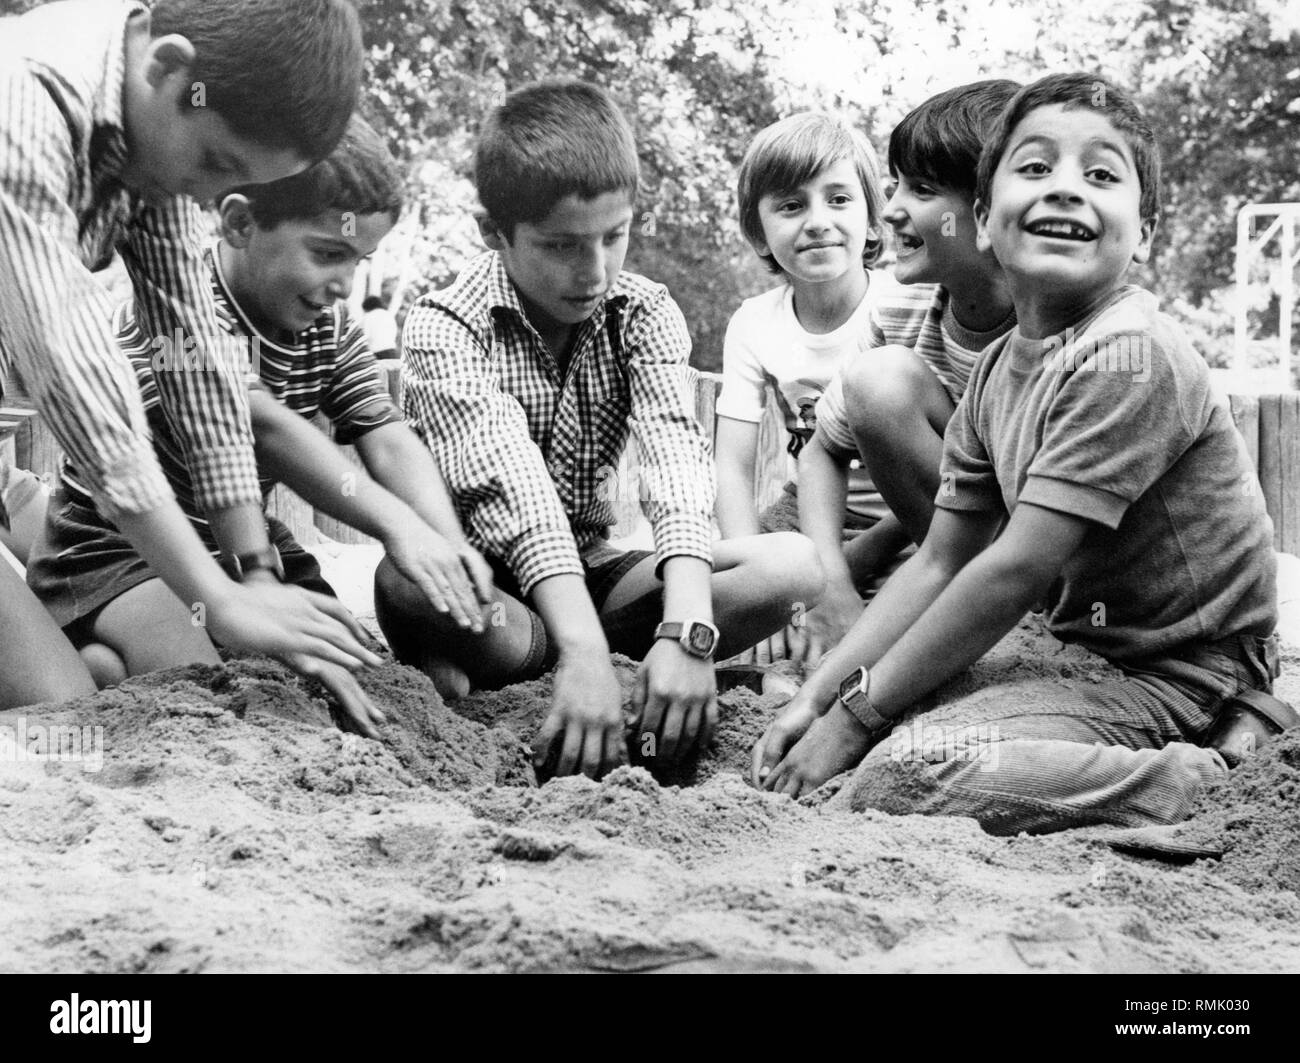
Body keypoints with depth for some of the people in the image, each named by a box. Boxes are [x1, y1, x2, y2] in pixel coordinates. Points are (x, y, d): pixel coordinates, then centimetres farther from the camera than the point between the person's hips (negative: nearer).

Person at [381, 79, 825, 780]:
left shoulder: (644, 314, -5)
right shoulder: (445, 327, -16)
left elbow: (677, 460, -21)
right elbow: (509, 484, -32)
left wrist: (689, 630, -39)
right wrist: (584, 653, -46)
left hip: (592, 570, 4)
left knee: (794, 564, -19)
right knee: (406, 584, -39)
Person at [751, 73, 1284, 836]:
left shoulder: (1132, 358, -21)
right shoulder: (997, 369, 7)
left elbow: (1016, 572, -23)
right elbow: (939, 562, 7)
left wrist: (857, 715, -17)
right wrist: (816, 698, -3)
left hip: (1178, 680, -9)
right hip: (1088, 650, 9)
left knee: (900, 779, -25)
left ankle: (1197, 789, -12)